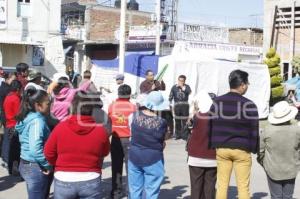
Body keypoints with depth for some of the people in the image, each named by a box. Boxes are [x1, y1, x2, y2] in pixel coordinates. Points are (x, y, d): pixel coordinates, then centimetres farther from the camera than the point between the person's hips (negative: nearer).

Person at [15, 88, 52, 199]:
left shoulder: (27, 117, 8)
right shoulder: (37, 121, -20)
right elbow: (35, 149, -30)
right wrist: (47, 165, -16)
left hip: (25, 164, 9)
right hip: (36, 168, -9)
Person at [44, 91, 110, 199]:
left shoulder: (61, 127, -11)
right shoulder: (100, 130, -10)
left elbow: (48, 152, 0)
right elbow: (105, 152, 7)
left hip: (64, 181, 0)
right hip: (90, 182, 0)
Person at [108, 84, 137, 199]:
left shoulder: (112, 106, -2)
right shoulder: (133, 106, -8)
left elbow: (108, 122, 5)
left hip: (116, 139, 2)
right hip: (129, 139, -2)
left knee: (116, 166, 11)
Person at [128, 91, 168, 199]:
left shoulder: (135, 116, -7)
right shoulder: (161, 122, -18)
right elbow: (162, 139, -4)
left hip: (134, 156, 4)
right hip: (153, 159, -4)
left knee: (134, 189, 14)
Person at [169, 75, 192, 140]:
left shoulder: (186, 86, 3)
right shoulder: (174, 87, 5)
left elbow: (189, 92, -17)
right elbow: (171, 96, 5)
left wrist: (182, 87, -15)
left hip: (185, 105, -1)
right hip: (177, 105, 1)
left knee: (184, 121, -4)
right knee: (177, 121, 5)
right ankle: (178, 135, 13)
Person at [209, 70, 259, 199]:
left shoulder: (217, 102, 2)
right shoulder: (249, 105, -8)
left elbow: (212, 127, 5)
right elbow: (254, 130, -4)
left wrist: (213, 146, 11)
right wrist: (254, 148, 6)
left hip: (221, 148, 3)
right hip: (242, 150, -3)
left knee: (222, 185, 10)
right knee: (243, 187, 5)